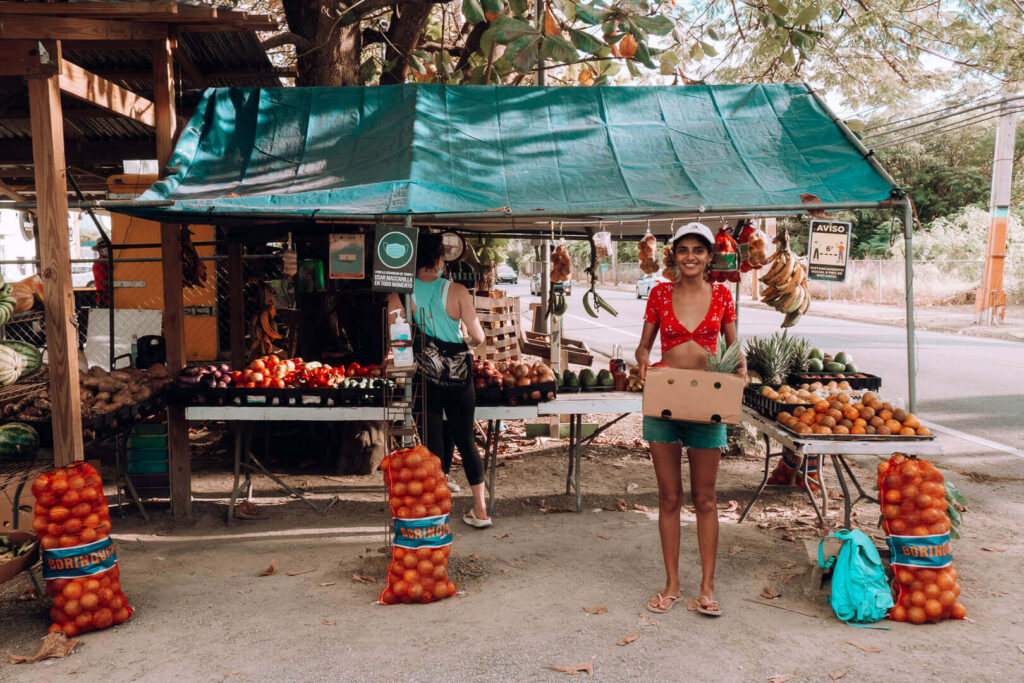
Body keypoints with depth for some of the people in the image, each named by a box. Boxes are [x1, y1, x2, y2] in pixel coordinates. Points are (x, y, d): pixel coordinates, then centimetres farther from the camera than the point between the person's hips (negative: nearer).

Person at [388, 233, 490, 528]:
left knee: (432, 443, 9)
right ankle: (480, 510, 21)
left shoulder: (401, 294, -8)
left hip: (421, 377, 0)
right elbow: (478, 337, -9)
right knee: (465, 440, 14)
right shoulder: (457, 292, -9)